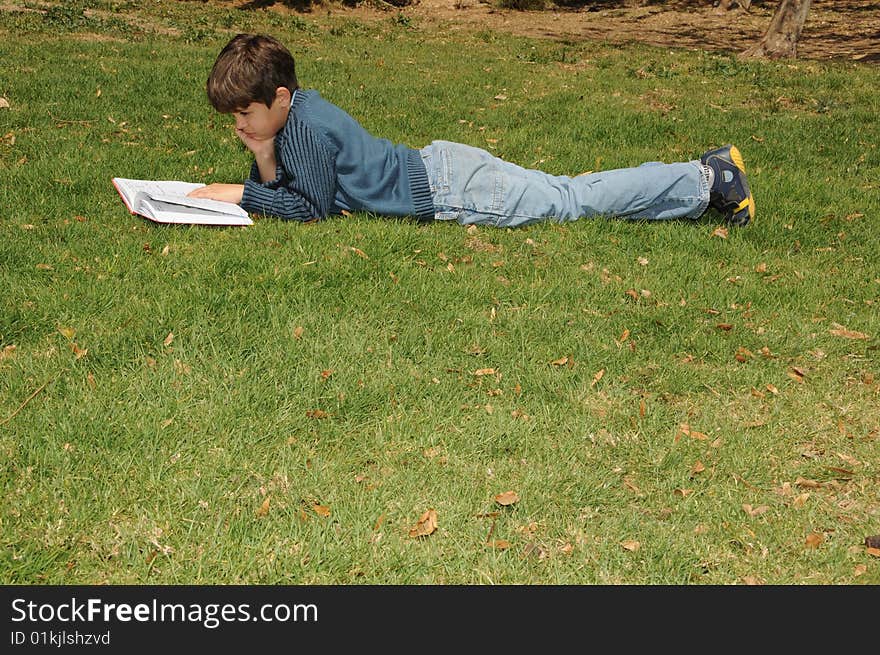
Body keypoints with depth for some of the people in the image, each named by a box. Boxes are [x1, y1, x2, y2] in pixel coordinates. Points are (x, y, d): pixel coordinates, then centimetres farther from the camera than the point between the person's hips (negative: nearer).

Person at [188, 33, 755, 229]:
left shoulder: (308, 127, -19)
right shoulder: (294, 110, 9)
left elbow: (313, 208, -14)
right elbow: (283, 189, 15)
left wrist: (241, 193, -11)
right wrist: (266, 161, -5)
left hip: (449, 188, -8)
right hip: (438, 166, 8)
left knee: (571, 201, -3)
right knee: (569, 194, 11)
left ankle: (706, 179, 2)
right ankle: (705, 173, 15)